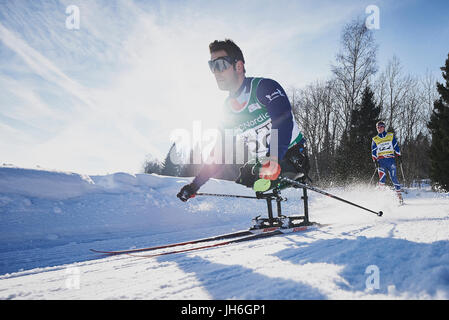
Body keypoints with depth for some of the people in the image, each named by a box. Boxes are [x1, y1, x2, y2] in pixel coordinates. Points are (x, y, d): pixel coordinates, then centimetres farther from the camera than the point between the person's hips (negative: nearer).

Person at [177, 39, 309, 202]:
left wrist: (274, 160, -49)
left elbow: (284, 122, -33)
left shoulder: (265, 87, -15)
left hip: (292, 156, -7)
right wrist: (194, 185, 7)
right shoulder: (229, 107, 6)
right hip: (261, 163, 7)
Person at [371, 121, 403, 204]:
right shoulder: (375, 139, 14)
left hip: (390, 159, 0)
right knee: (382, 178, -14)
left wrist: (398, 156, 5)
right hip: (381, 160, 0)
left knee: (394, 178, -6)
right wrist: (375, 161, -4)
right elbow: (373, 151, 8)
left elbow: (396, 147, 13)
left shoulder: (391, 136, 13)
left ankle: (399, 194, -2)